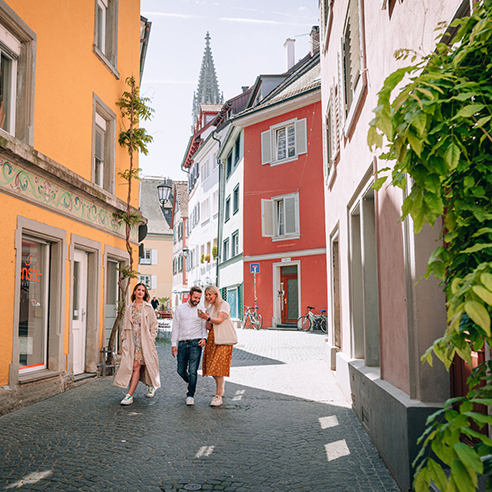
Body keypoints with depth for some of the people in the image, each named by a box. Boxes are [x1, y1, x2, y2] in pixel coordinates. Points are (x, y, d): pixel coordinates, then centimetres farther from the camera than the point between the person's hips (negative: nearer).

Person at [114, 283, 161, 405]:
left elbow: (154, 325, 3)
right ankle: (151, 386, 18)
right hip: (131, 341, 4)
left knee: (136, 366, -10)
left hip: (143, 341, -4)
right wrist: (124, 339, 8)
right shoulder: (129, 308, 13)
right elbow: (125, 325, 16)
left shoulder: (148, 308, 2)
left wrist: (151, 339, -3)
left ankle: (129, 395, -8)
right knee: (129, 366, 1)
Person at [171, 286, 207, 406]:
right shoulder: (180, 308, 7)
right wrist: (174, 344, 3)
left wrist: (204, 338, -8)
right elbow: (175, 327, 8)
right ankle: (189, 382, 39)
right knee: (181, 370, 7)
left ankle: (190, 395, 3)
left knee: (193, 371, -8)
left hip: (195, 343, -2)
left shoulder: (202, 310, 6)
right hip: (182, 343, 2)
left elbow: (204, 326, 11)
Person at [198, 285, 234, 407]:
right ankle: (221, 385, 30)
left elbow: (220, 320, -19)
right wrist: (206, 321, -10)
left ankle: (218, 396, -9)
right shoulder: (209, 308, 16)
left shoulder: (224, 305, -5)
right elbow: (208, 327, 11)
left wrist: (208, 318, -35)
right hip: (211, 338, 7)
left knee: (219, 365, -11)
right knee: (211, 365, 4)